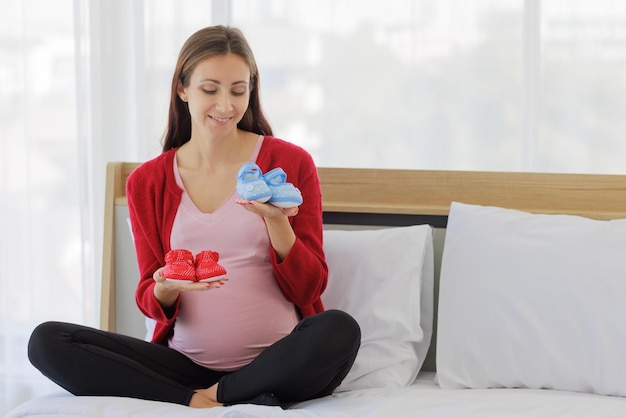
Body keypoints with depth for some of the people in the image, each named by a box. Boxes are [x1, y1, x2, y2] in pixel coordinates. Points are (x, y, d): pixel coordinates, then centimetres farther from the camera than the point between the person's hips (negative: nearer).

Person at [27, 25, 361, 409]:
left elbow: (309, 290, 0)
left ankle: (216, 394, -14)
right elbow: (150, 301, 8)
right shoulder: (147, 183, 8)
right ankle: (197, 402, -20)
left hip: (279, 362, -2)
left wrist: (276, 221, -17)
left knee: (340, 330, -35)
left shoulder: (290, 163, 2)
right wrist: (166, 289, -16)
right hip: (188, 360, 2)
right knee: (46, 341, -16)